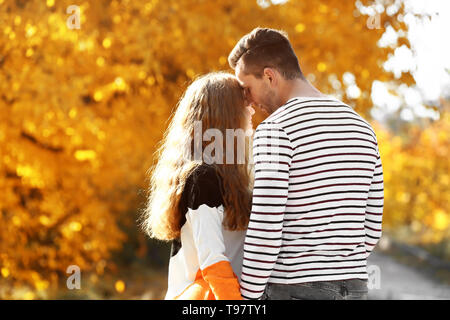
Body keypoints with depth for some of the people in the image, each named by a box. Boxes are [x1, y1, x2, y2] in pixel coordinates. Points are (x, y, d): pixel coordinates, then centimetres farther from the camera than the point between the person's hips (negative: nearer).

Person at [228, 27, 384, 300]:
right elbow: (372, 226, 13)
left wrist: (247, 298, -9)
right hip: (353, 288, 7)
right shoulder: (361, 127, 10)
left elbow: (266, 228, -19)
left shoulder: (275, 129, -14)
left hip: (293, 292, -7)